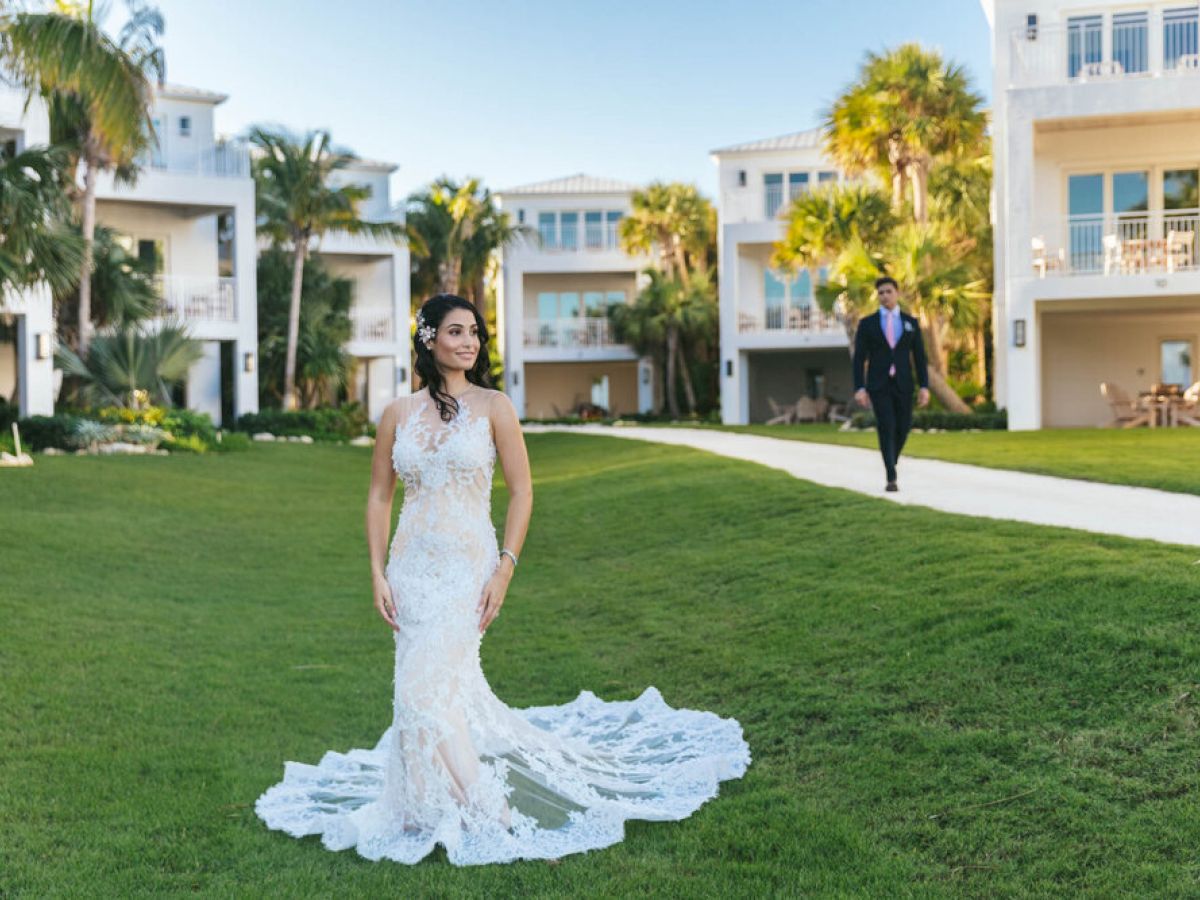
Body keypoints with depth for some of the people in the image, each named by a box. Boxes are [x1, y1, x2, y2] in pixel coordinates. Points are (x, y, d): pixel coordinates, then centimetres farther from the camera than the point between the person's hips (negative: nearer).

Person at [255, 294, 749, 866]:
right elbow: (379, 496, 10)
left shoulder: (492, 406, -3)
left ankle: (481, 813, 6)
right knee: (452, 684, 7)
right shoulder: (399, 414, 5)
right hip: (412, 564, 4)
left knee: (427, 687, -10)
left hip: (467, 564, -3)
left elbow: (521, 491, -2)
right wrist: (378, 572, 3)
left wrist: (505, 568, -10)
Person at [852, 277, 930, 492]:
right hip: (878, 384, -2)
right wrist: (859, 388, -11)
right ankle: (891, 478, -12)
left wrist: (924, 387, -4)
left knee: (902, 428, 6)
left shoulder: (911, 323, 8)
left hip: (903, 384, 2)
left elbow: (919, 358, 5)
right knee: (886, 428, -15)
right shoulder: (867, 324, 2)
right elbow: (859, 359, -1)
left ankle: (890, 462, 36)